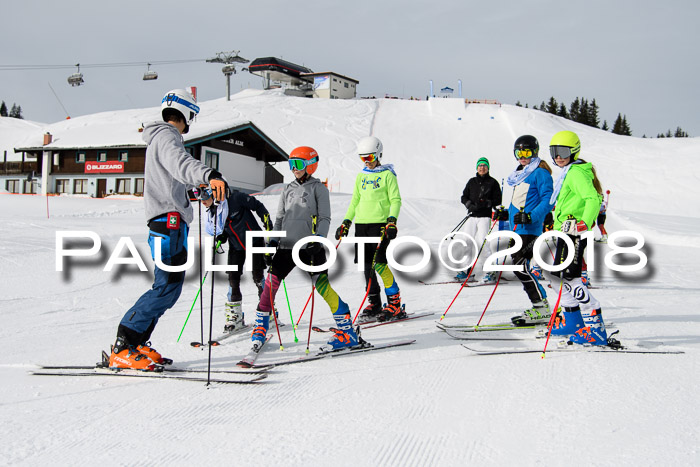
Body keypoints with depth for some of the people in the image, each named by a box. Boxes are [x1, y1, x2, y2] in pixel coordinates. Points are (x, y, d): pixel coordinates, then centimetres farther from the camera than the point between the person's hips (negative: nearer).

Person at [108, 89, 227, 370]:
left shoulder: (161, 137, 25)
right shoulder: (166, 136, -6)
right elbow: (180, 163, -31)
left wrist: (197, 185, 64)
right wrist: (209, 175, -48)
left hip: (168, 222, 11)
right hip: (169, 219, -11)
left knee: (169, 287, 10)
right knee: (167, 286, -15)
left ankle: (136, 344, 13)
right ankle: (123, 349, -14)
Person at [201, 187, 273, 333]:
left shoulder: (234, 198, -19)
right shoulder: (211, 213, 0)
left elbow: (258, 206, -11)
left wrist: (267, 223, -13)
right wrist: (220, 238, -9)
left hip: (253, 240, -5)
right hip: (236, 246, 5)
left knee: (258, 277, -3)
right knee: (233, 278, -2)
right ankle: (235, 318, 6)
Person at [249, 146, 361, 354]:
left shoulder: (318, 188, 3)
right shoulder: (288, 189, 16)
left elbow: (325, 218, -3)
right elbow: (279, 219, 19)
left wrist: (318, 238, -18)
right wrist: (272, 242, 9)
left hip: (310, 246, -5)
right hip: (286, 246, 5)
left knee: (323, 287, -10)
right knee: (270, 284, -2)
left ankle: (348, 332, -4)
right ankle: (260, 328, 13)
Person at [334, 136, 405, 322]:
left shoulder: (387, 175, 0)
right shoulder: (361, 177, 16)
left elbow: (395, 200, -5)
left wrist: (392, 221, -17)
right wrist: (346, 222, 14)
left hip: (380, 224, -6)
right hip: (361, 224, 6)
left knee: (379, 263, -13)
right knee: (366, 265, 4)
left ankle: (395, 304, -4)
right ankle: (374, 304, 13)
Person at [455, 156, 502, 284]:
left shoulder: (492, 182, 5)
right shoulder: (472, 181, 15)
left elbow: (497, 200, 1)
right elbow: (463, 197, 14)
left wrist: (486, 203, -16)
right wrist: (470, 205, -6)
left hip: (485, 217, -4)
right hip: (472, 216, 4)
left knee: (482, 242, -16)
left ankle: (491, 272, -11)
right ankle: (467, 271, 10)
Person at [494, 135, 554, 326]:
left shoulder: (540, 172, -7)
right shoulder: (520, 173, 19)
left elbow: (548, 201, -15)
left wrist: (530, 217, -26)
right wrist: (506, 214, 13)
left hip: (530, 228, -10)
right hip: (517, 228, 10)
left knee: (520, 266, -14)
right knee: (518, 265, 8)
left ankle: (542, 308, -6)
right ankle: (540, 306, 14)